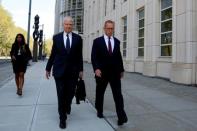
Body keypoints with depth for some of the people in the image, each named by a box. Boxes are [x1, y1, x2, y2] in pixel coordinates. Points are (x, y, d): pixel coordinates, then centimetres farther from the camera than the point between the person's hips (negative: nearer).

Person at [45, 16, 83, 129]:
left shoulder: (78, 38, 3)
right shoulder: (56, 37, 3)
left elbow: (79, 55, 5)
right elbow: (53, 54, 6)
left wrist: (81, 70, 3)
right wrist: (48, 68, 7)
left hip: (73, 71, 1)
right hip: (59, 70, -1)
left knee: (70, 93, 11)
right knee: (61, 95, 1)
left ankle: (67, 105, 45)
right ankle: (62, 118, 14)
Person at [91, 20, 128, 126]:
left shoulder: (117, 41, 9)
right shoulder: (97, 41, -1)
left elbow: (119, 57, 14)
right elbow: (94, 57, -9)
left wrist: (121, 70, 15)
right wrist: (96, 68, -23)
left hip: (115, 72, 2)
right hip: (101, 72, -2)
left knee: (118, 94, -5)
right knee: (100, 93, 13)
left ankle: (121, 117, -5)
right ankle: (99, 111, 34)